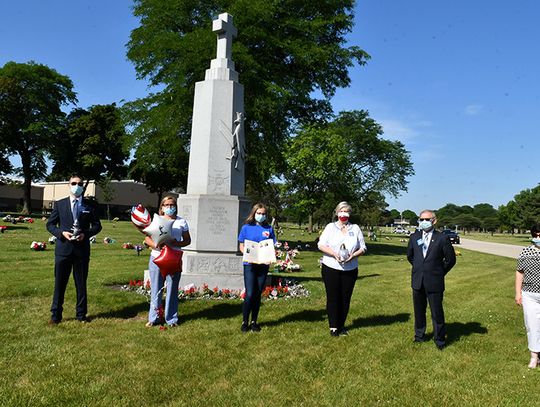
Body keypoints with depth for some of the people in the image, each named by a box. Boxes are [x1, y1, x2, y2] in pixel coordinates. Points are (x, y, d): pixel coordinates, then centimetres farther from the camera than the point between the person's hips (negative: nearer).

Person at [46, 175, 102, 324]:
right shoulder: (59, 204, 5)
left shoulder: (89, 205, 5)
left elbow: (97, 225, 7)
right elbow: (50, 224, 7)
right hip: (63, 248, 0)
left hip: (82, 249, 0)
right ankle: (56, 315, 18)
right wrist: (61, 233, -11)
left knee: (81, 283, 9)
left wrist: (86, 234, -11)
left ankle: (81, 314, 21)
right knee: (60, 283, 6)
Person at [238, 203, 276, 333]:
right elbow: (241, 246, 3)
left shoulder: (269, 229, 7)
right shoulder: (246, 227, 1)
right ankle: (245, 321, 9)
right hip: (250, 265, -2)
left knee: (258, 294, 9)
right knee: (249, 294, -8)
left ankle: (254, 321, 22)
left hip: (263, 265, 2)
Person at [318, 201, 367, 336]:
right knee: (333, 297, 1)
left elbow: (363, 248, 8)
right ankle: (333, 327, 10)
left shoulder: (355, 228, 9)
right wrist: (334, 254, -17)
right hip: (331, 268, -2)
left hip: (350, 269, 2)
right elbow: (321, 245, -2)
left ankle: (341, 325, 20)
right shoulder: (330, 227, 4)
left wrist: (353, 255, -12)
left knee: (346, 298, 6)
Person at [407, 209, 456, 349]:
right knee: (419, 311, 16)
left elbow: (451, 259, 0)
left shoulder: (442, 238, -7)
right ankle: (419, 335, 32)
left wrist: (440, 273, 3)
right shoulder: (414, 237, 4)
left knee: (437, 312, 3)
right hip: (417, 281, 4)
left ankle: (440, 340, 20)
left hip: (434, 282, -4)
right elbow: (409, 255, 19)